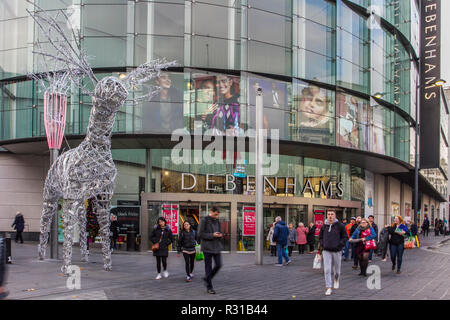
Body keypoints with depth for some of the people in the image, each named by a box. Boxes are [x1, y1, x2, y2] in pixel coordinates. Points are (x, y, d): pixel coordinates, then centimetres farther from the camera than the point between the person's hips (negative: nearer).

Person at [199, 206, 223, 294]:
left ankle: (207, 278, 25)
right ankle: (209, 287, 9)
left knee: (218, 265, 2)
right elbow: (201, 234, -10)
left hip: (217, 247, 6)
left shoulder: (217, 221, 10)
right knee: (208, 266, 1)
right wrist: (212, 235, -18)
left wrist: (220, 235, -3)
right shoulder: (204, 220, -7)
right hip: (207, 247, -6)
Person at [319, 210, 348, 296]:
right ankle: (328, 288, -4)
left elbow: (345, 237, -1)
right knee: (327, 270, -8)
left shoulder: (340, 226, -5)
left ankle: (336, 280, 44)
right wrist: (323, 244, 1)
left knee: (337, 270, 12)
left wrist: (339, 245, -12)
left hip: (336, 251, -1)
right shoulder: (324, 226, 3)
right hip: (326, 251, 1)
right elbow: (320, 237, 16)